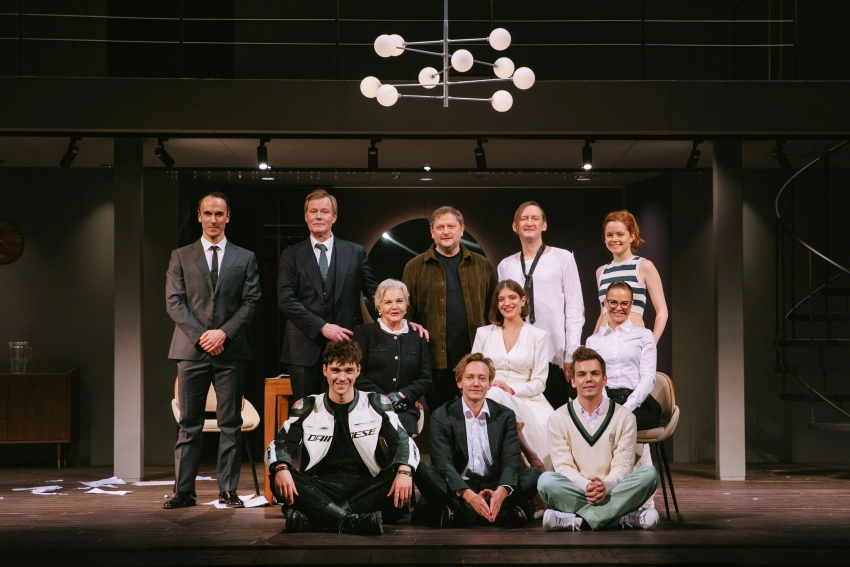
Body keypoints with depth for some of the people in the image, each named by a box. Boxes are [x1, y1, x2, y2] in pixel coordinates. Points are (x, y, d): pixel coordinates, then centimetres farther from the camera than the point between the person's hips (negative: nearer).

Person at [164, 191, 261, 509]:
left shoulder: (245, 258, 11)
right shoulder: (181, 257, 10)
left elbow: (251, 302, 3)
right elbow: (174, 302, 2)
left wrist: (224, 333, -10)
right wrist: (201, 336, -10)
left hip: (231, 351, 0)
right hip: (191, 350, 0)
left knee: (230, 424, 3)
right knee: (189, 424, 2)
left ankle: (228, 490, 9)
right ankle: (184, 491, 7)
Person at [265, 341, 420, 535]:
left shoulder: (376, 404, 9)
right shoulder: (307, 408, 10)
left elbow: (404, 442, -2)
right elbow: (279, 445, -1)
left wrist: (404, 471, -25)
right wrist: (281, 468, -26)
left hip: (366, 488, 0)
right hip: (321, 489, 0)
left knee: (400, 479, -30)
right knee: (281, 479, -28)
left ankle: (310, 516, -34)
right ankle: (358, 520, -39)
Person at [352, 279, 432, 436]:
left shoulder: (418, 338, 17)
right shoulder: (364, 333, 10)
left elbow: (425, 379, 11)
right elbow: (357, 375, 1)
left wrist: (401, 395, -5)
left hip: (404, 410, 2)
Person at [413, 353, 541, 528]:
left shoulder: (505, 416, 6)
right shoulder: (441, 416, 0)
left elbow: (511, 461, -7)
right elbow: (444, 463, -14)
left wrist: (501, 492, -31)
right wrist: (469, 496, -33)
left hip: (494, 488, 2)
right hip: (457, 490, -2)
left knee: (534, 475, -22)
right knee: (423, 469, -28)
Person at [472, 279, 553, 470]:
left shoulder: (538, 336, 10)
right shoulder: (483, 333, 16)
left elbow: (539, 382, 4)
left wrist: (512, 389, -15)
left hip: (526, 400, -2)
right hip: (489, 399, 2)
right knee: (493, 394, -37)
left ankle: (534, 463, -30)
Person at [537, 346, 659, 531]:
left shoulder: (624, 417, 6)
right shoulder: (558, 419, 5)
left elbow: (623, 466, -1)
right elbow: (563, 466, -3)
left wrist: (605, 486, -23)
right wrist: (586, 486, -24)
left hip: (612, 492, 1)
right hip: (575, 491, -1)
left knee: (649, 474, -26)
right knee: (546, 480, -31)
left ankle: (576, 520, -32)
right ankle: (624, 517, -32)